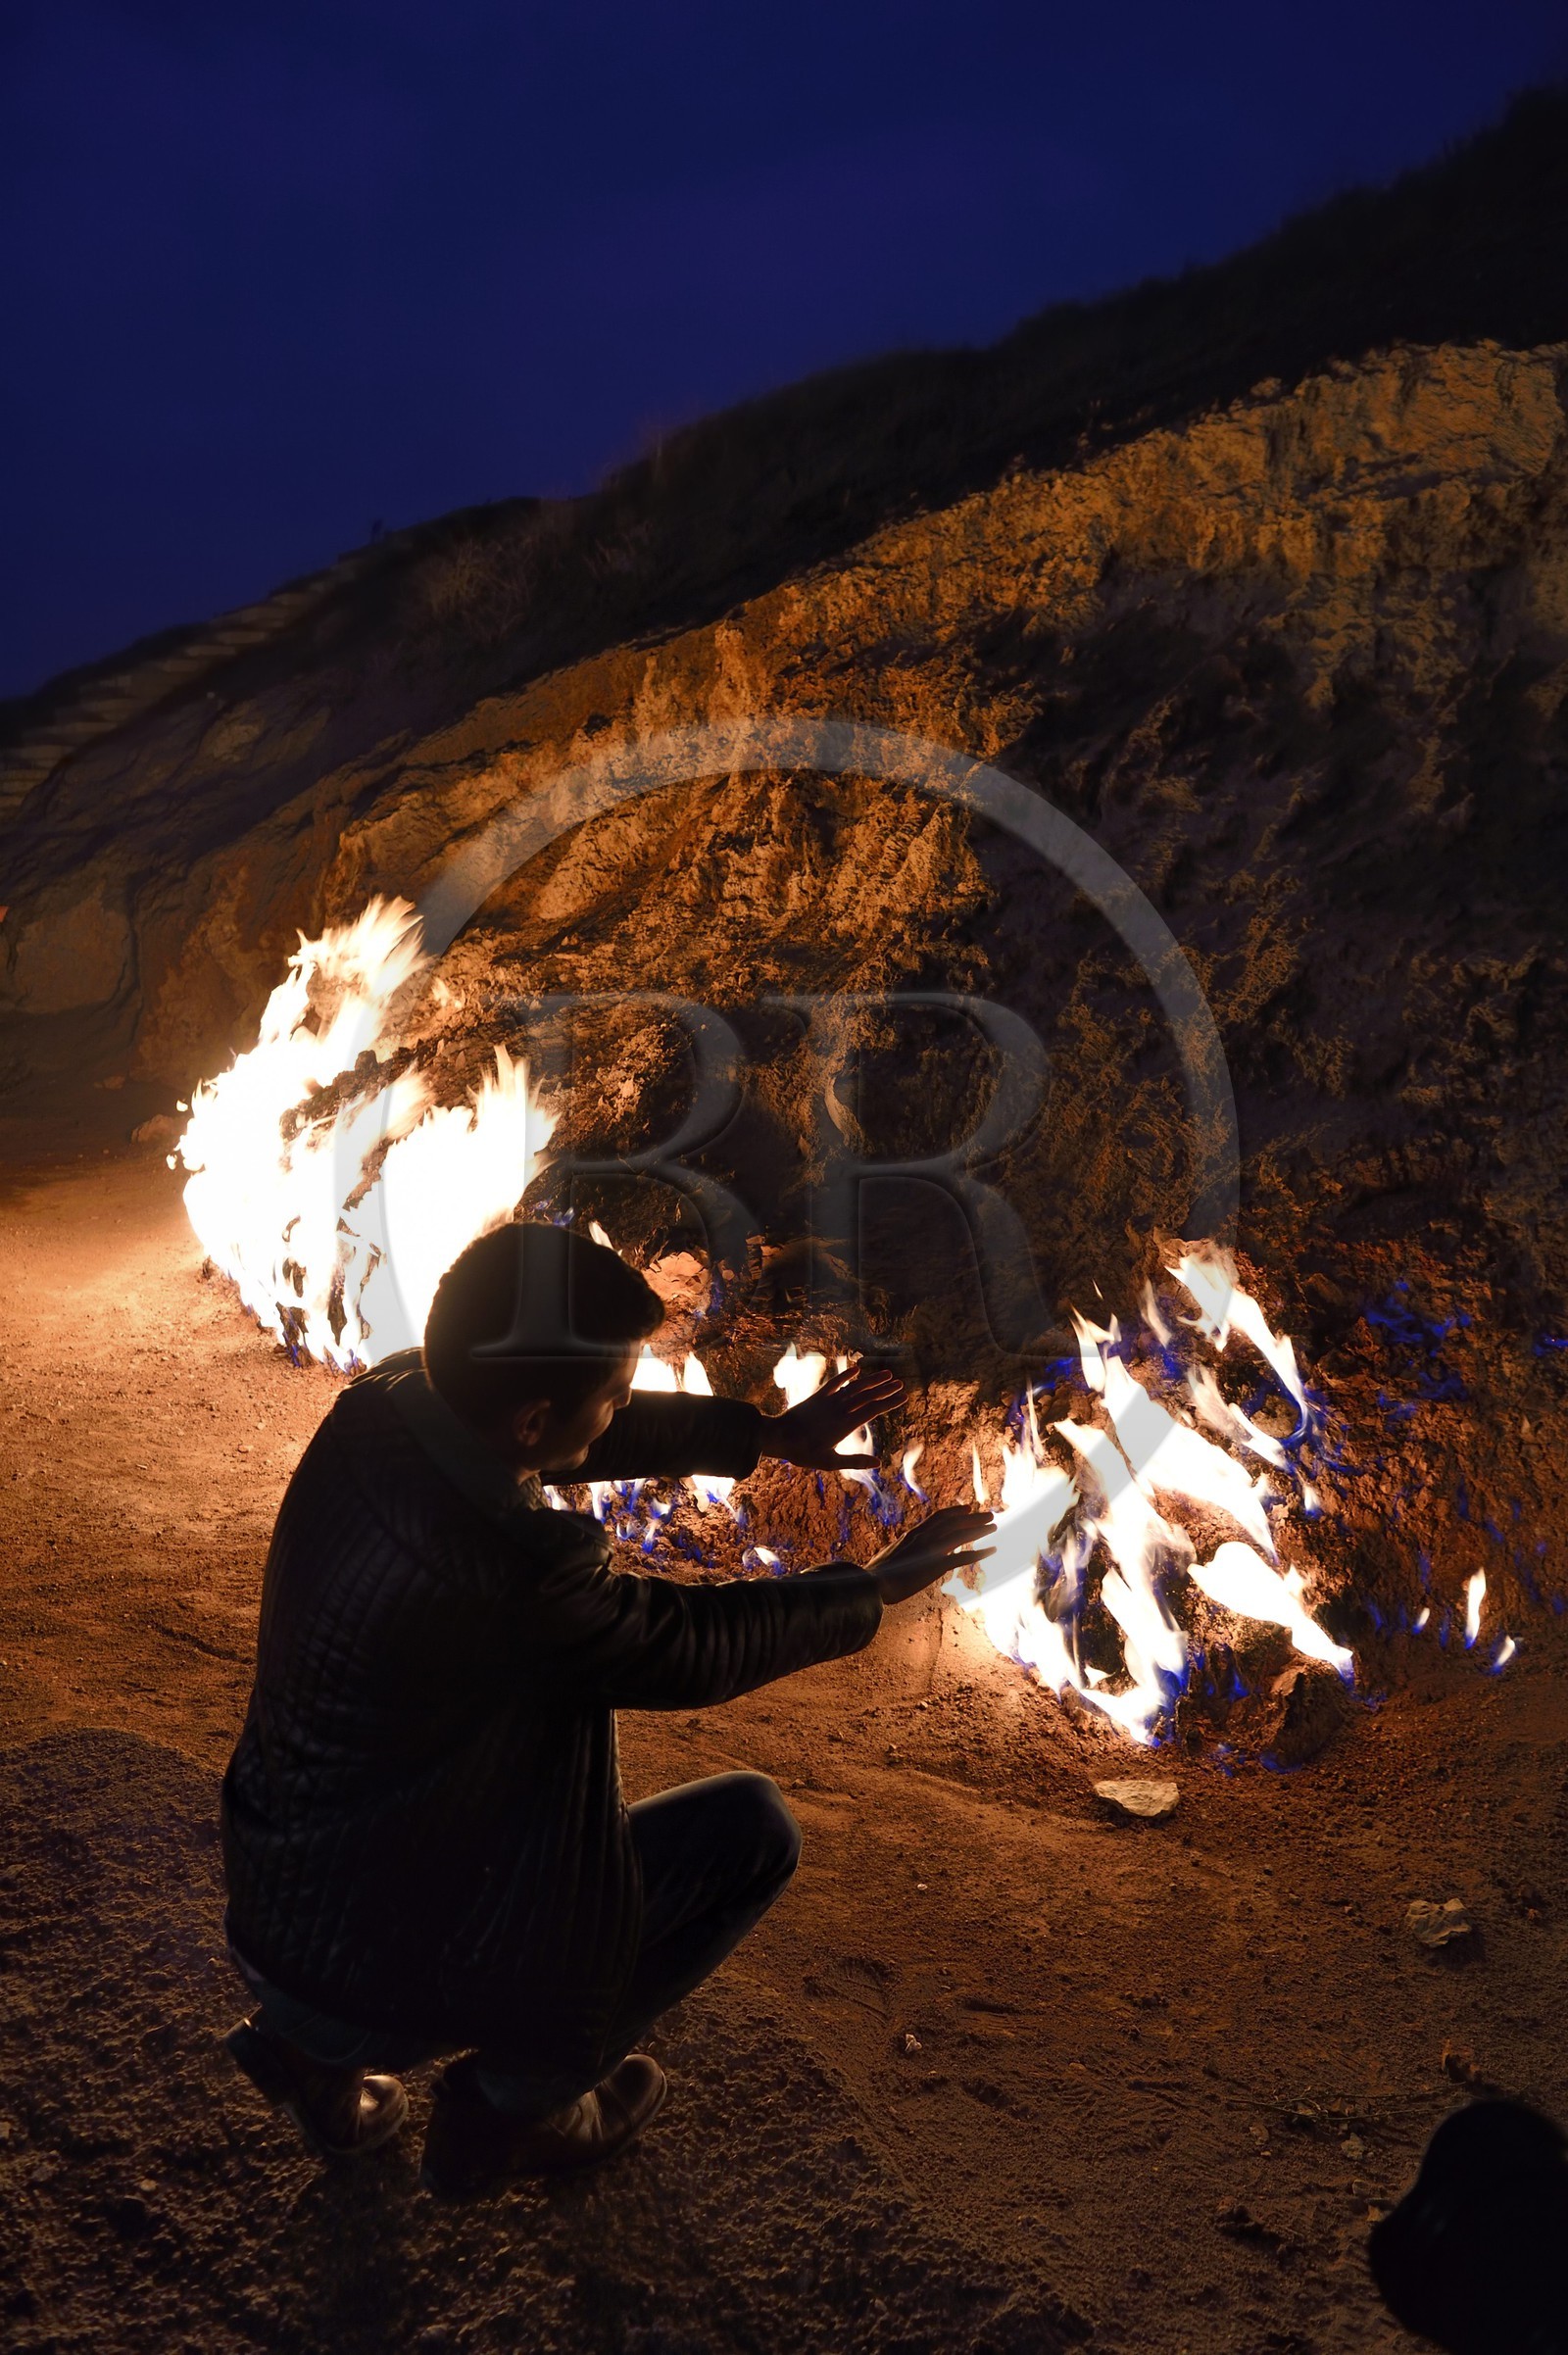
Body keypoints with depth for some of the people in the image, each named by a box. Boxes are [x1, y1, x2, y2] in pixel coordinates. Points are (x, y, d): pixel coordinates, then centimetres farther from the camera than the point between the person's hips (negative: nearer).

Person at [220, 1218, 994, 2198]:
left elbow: (595, 1434, 5)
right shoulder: (510, 1574, -34)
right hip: (378, 1963, -7)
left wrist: (768, 1432, 9)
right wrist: (876, 1587, -2)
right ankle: (510, 2104, 14)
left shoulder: (383, 1406, -12)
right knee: (754, 1828, -3)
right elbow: (694, 1649, -17)